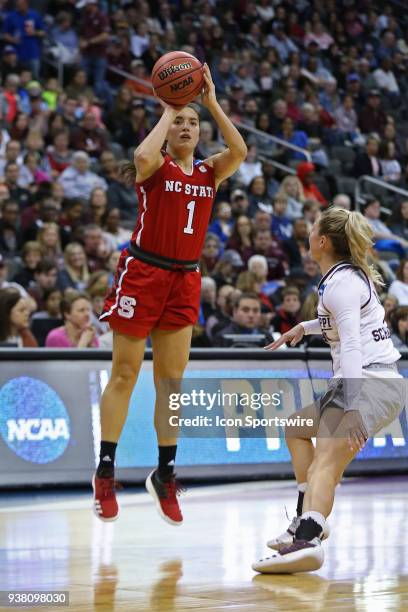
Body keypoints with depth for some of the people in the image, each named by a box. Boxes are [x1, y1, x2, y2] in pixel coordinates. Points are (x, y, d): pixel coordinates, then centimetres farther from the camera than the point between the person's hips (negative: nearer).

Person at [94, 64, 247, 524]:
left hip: (184, 282, 4)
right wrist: (167, 112, -15)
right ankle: (105, 473, 6)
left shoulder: (209, 171, 8)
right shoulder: (155, 167, -4)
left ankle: (165, 475, 15)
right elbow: (143, 156, -29)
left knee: (172, 382, 6)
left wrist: (212, 103, -11)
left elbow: (240, 151, -12)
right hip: (142, 274, -4)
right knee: (124, 375, -1)